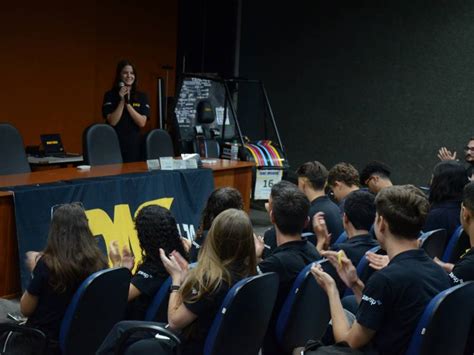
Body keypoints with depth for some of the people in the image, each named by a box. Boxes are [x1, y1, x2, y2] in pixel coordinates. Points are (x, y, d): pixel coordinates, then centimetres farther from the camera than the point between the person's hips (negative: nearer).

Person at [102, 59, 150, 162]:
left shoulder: (142, 97, 7)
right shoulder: (110, 95, 0)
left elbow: (142, 123, -4)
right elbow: (112, 121, -10)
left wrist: (128, 103, -11)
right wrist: (122, 100, -13)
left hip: (135, 145, 2)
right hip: (115, 144, -2)